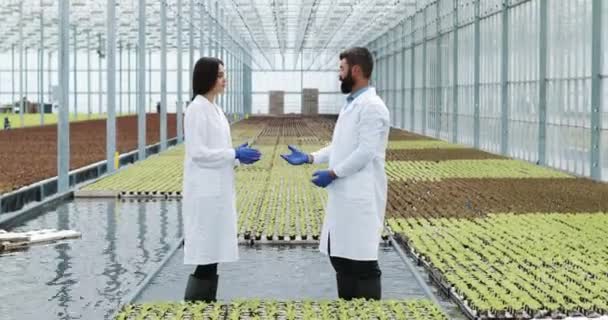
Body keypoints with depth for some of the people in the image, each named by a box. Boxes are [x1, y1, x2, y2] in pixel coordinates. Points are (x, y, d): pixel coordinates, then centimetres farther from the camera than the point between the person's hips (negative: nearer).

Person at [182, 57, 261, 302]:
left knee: (213, 255, 11)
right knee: (206, 256, -7)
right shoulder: (197, 109, -13)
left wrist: (238, 155, 4)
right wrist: (235, 155, -15)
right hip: (205, 192, -9)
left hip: (217, 191, 9)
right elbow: (198, 153, -19)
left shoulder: (214, 108, 14)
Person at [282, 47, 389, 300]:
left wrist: (332, 173, -15)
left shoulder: (372, 106, -14)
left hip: (360, 198, -10)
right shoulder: (351, 104, 17)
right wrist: (309, 158, 11)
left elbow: (366, 152, -21)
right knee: (339, 256, 13)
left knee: (363, 262, -6)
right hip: (343, 195, 10)